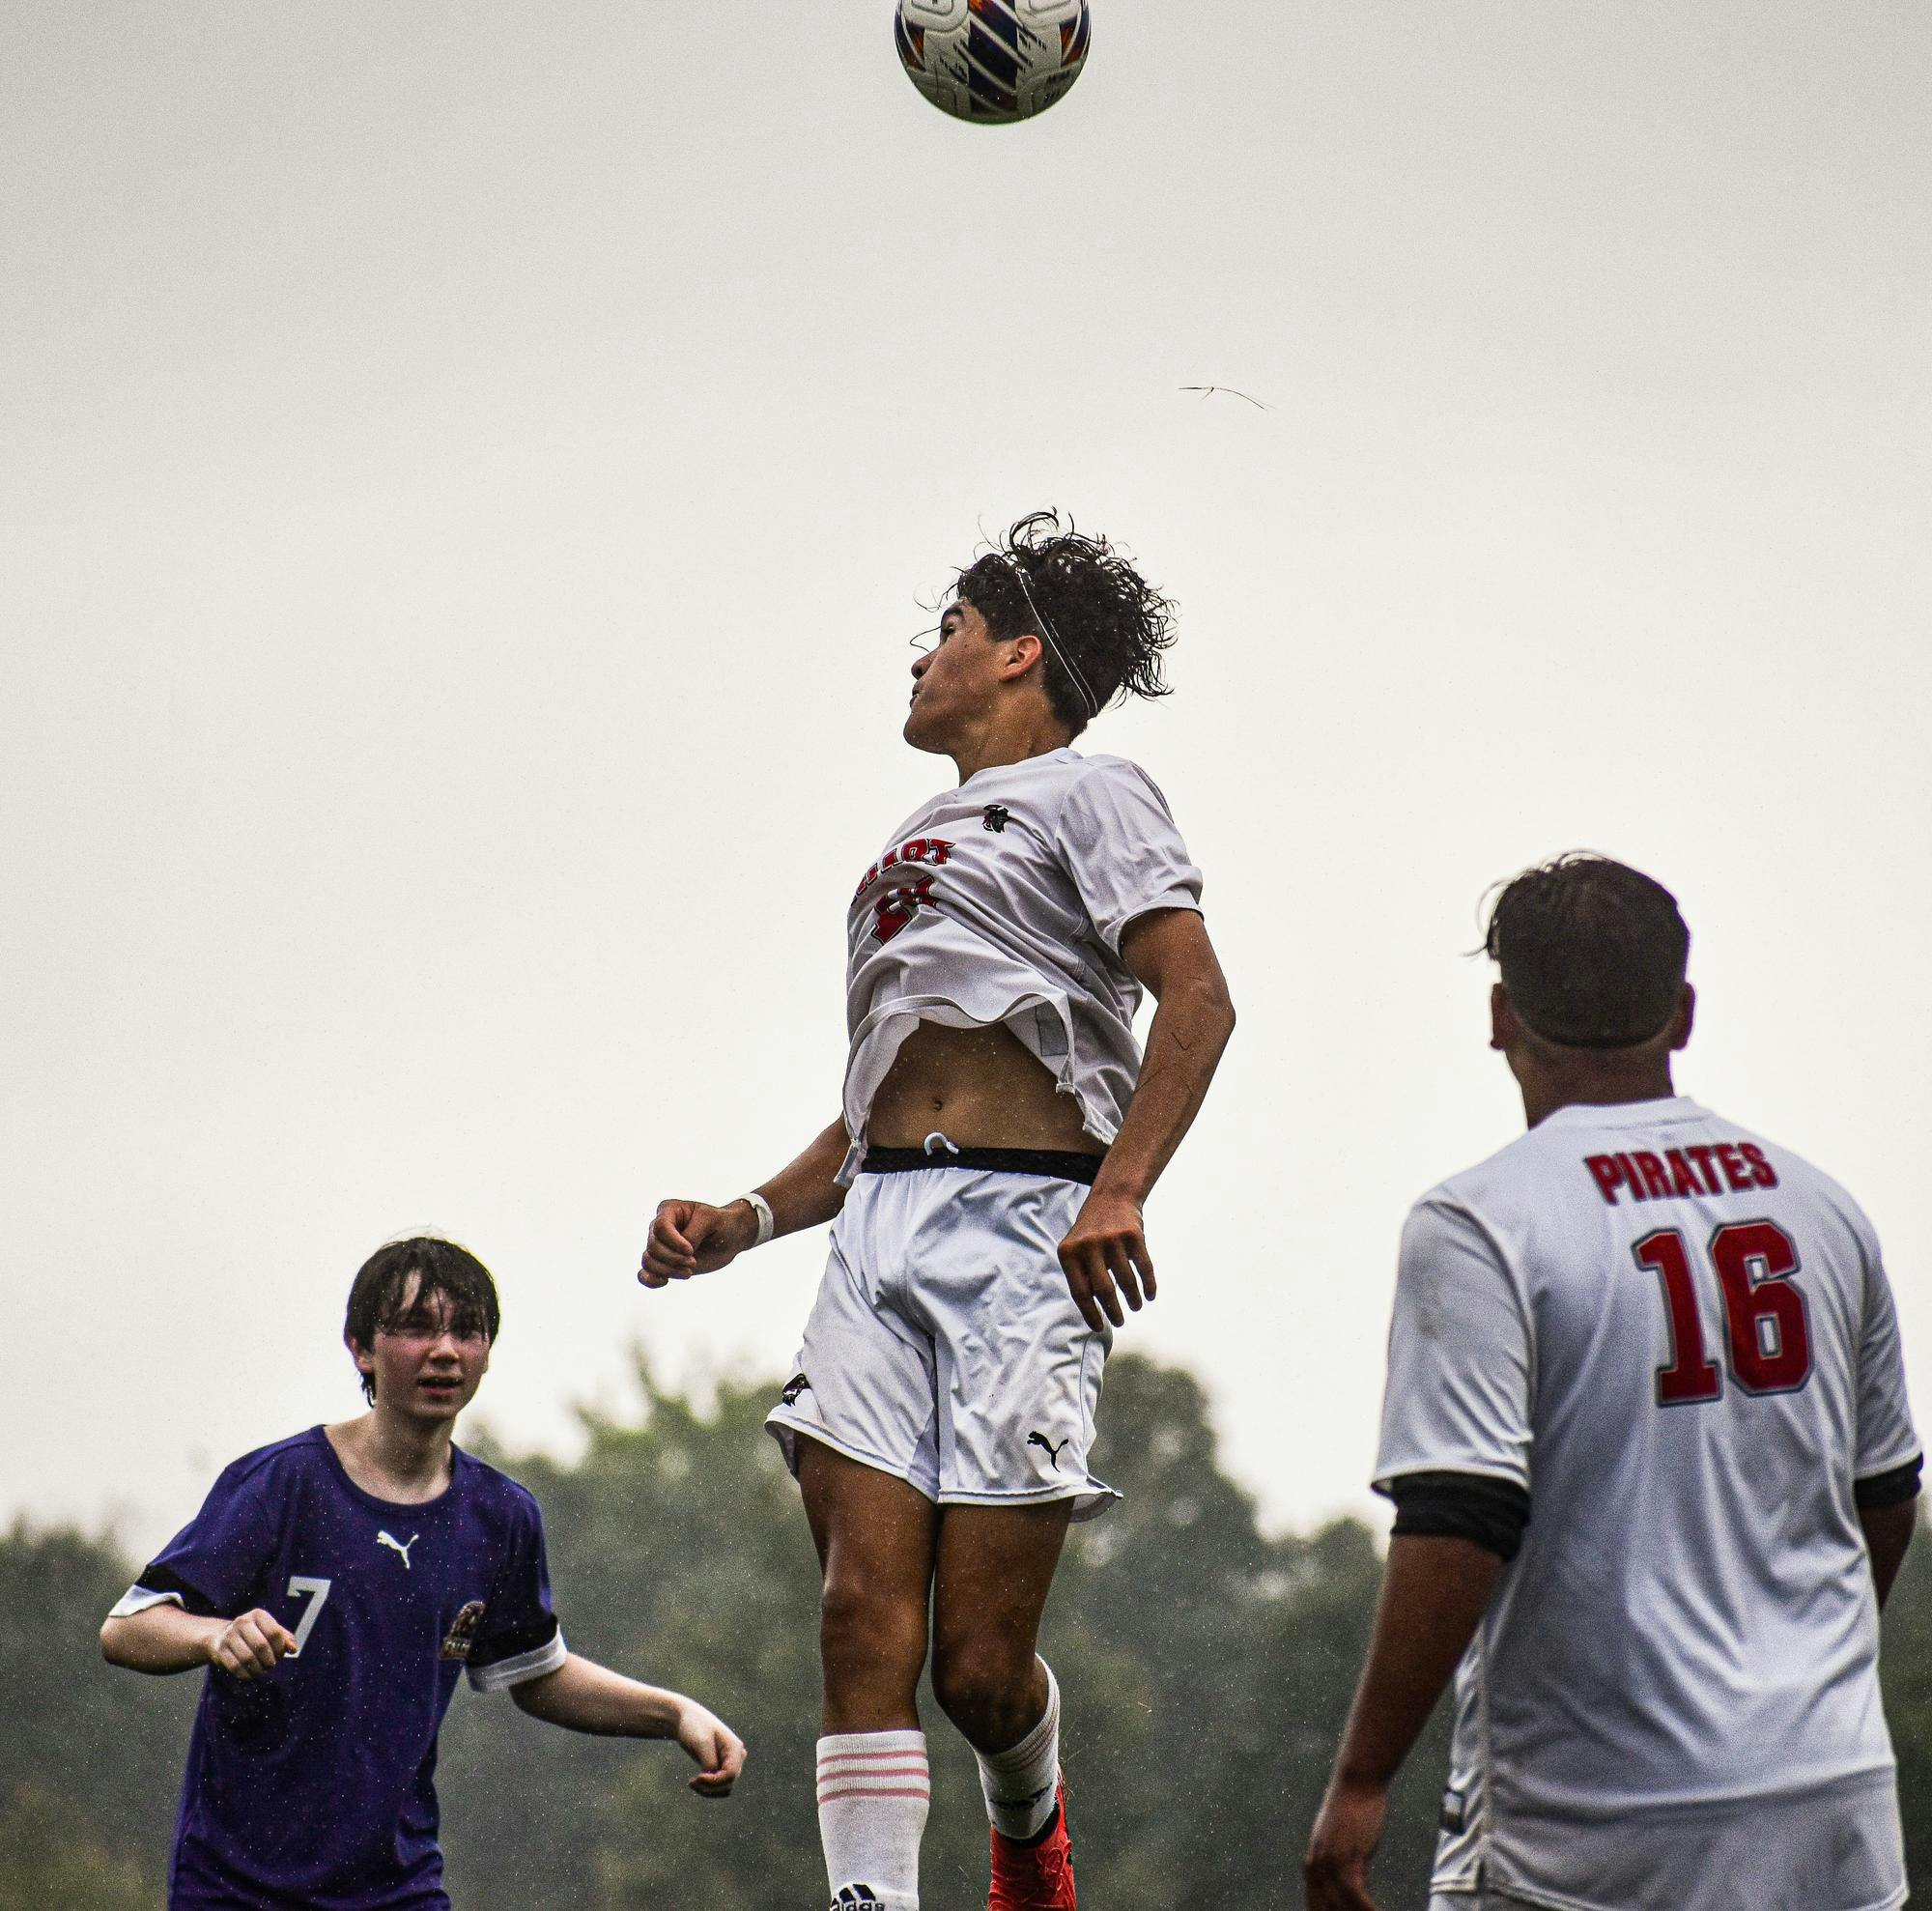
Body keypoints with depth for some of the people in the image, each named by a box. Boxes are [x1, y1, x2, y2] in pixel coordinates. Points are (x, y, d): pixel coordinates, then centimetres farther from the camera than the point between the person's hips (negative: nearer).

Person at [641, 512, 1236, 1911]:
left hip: (1023, 1231, -7)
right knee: (865, 1621, -11)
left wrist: (1119, 1191, -22)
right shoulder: (911, 852, 30)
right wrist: (744, 1221, 15)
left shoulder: (1085, 793, 7)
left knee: (980, 1664, -7)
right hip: (879, 1232, 7)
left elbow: (1197, 997, -9)